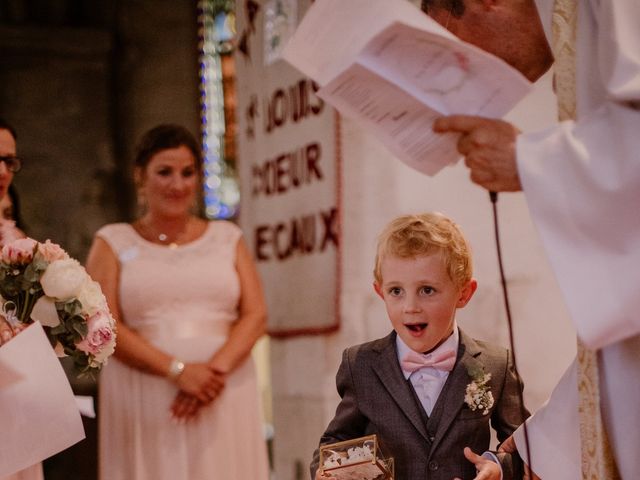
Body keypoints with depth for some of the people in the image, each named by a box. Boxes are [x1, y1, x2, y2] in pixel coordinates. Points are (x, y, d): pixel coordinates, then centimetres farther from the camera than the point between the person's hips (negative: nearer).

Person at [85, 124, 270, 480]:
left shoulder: (227, 238, 14)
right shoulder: (113, 242, 9)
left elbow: (256, 315, 5)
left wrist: (217, 369, -13)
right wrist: (178, 370, -14)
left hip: (225, 400, 1)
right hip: (144, 402, -1)